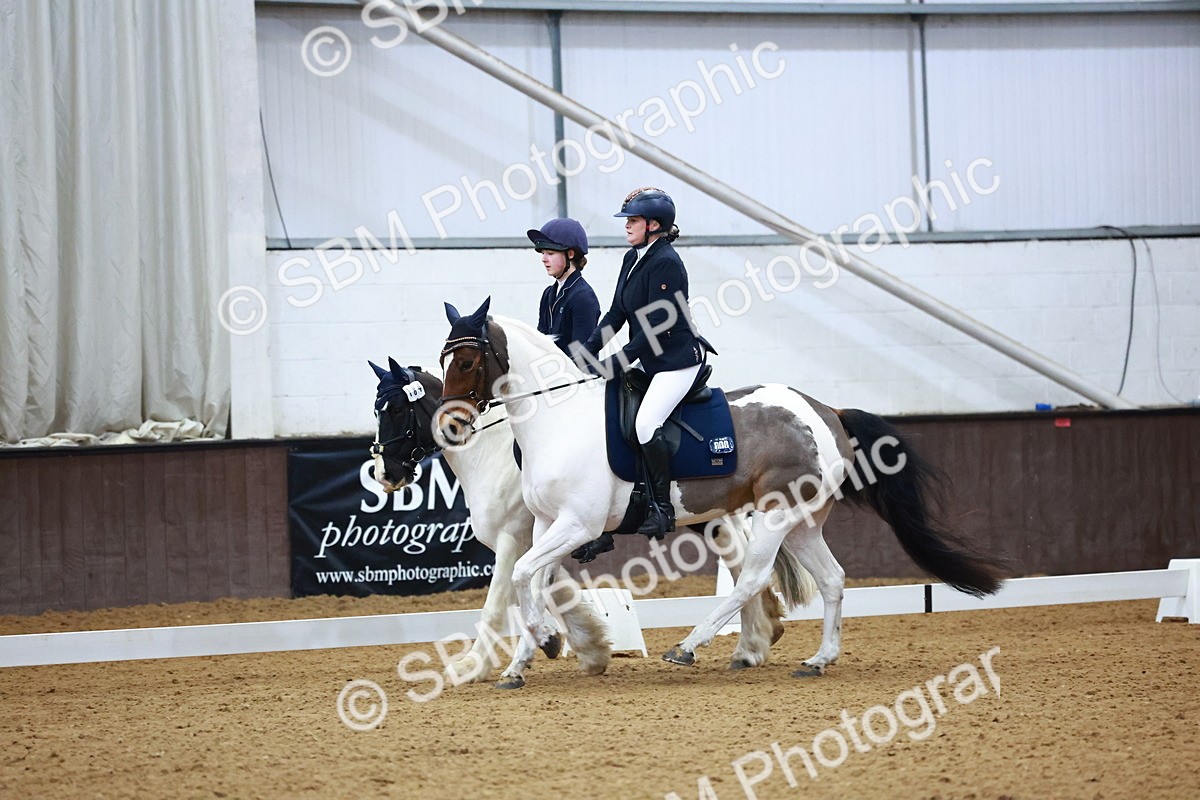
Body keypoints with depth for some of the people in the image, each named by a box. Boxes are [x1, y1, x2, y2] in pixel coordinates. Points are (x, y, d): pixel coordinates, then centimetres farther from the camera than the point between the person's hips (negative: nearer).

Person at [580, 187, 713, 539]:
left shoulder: (666, 263, -19)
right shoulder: (632, 259, 9)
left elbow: (656, 327, -23)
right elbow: (616, 315, 12)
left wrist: (615, 362, -24)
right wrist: (586, 351, 0)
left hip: (678, 358, -10)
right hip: (649, 360, 10)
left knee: (647, 423, -23)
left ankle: (663, 509, -13)